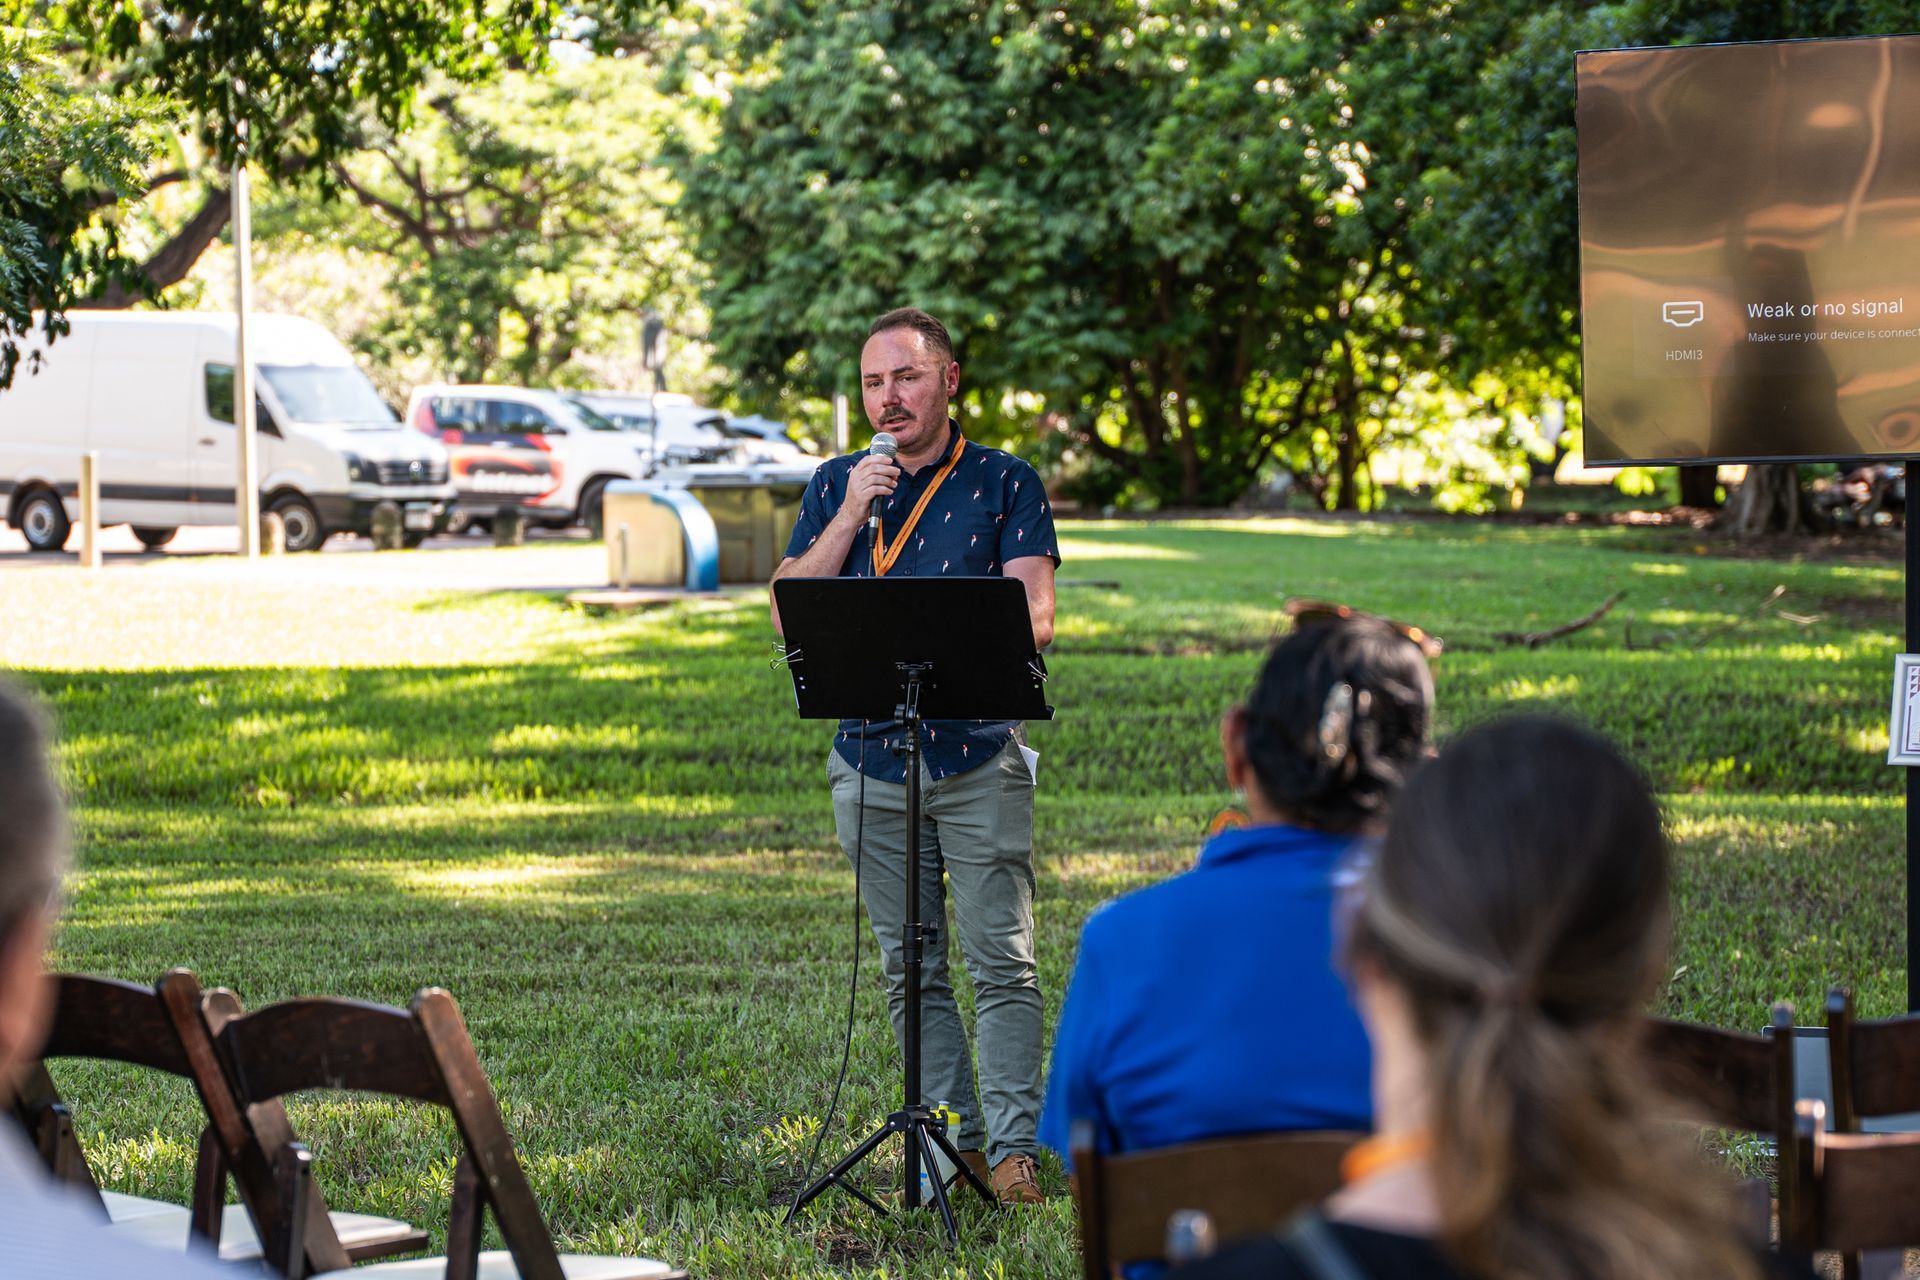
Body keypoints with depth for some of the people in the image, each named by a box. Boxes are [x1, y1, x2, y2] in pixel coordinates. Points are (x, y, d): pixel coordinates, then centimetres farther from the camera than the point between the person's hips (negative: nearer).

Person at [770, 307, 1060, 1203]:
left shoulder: (1005, 484, 3)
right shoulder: (835, 487, 11)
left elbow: (1034, 617, -7)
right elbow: (787, 616, 1)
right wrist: (851, 513, -9)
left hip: (978, 757, -3)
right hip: (870, 755, 3)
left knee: (1001, 960, -7)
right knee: (911, 969, 6)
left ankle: (1012, 1145, -3)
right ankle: (954, 1137, 14)